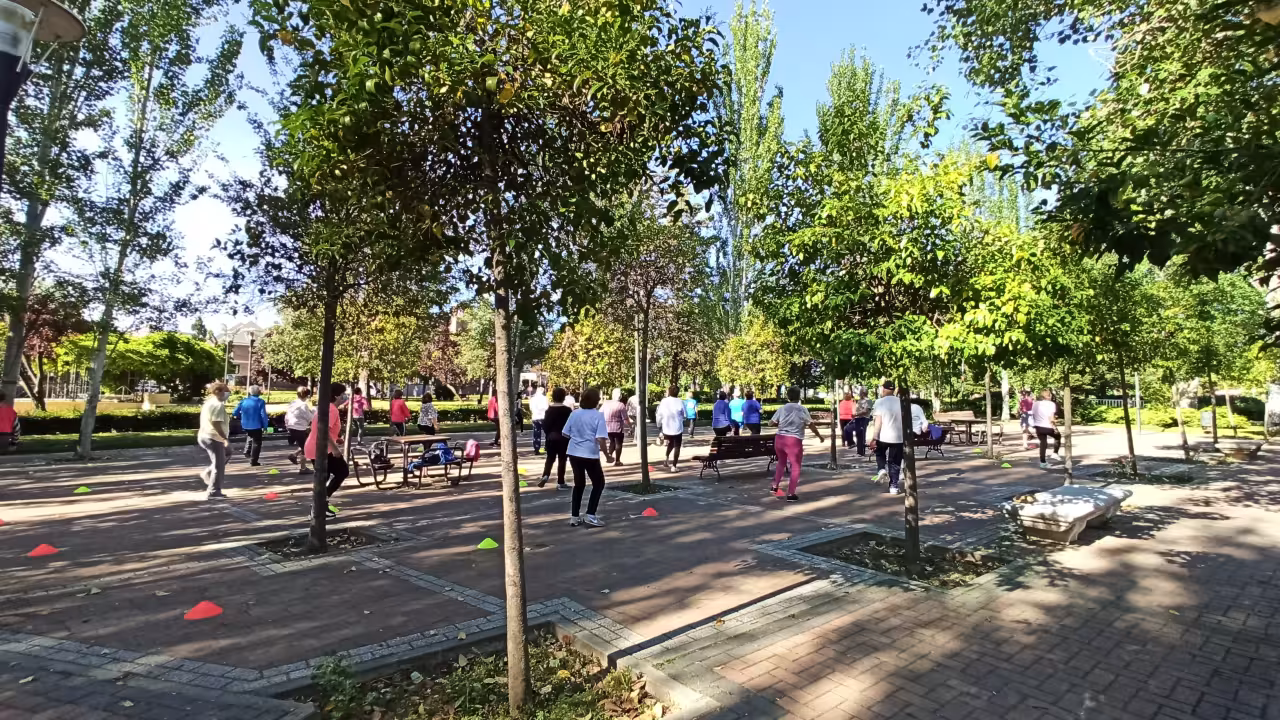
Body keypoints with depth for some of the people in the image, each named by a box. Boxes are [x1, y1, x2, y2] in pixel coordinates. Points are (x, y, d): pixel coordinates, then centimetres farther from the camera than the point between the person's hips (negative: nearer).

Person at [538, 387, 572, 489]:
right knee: (562, 460, 3)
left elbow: (545, 424, 3)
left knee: (550, 458, 15)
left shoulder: (549, 409, 2)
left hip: (551, 437, 4)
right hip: (563, 438, -3)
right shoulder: (567, 410, -9)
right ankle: (560, 483, 4)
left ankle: (545, 475, -8)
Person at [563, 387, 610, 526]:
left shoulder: (574, 413, 4)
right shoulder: (598, 415, -11)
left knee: (579, 484, 19)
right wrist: (607, 454, -7)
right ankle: (591, 515, 3)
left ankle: (574, 517, 18)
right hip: (590, 454, -5)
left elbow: (566, 434, 10)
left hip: (574, 453, 5)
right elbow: (600, 438, -19)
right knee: (599, 483, 12)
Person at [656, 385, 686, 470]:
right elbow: (684, 415, -2)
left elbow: (659, 415, -2)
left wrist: (659, 425, 12)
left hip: (666, 428, 3)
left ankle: (667, 459, 13)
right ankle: (674, 466, 6)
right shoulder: (679, 402, -10)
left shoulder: (664, 401, -6)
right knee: (677, 447, 9)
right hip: (677, 428, -3)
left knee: (670, 443, 27)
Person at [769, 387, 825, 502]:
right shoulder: (802, 409, -3)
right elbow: (811, 425, -3)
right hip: (794, 440, -4)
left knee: (781, 463, 26)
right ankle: (790, 494, 5)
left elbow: (771, 423, 8)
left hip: (779, 439, 5)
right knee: (796, 467, 7)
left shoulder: (782, 408, 7)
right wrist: (819, 435, 11)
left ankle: (774, 487, 29)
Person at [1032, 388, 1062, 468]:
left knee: (1043, 443, 12)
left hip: (1038, 426, 4)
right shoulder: (1051, 404, -10)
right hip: (1048, 427, -4)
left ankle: (1042, 462, 11)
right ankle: (1055, 453, 18)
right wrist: (1054, 427, -11)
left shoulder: (1035, 403, 6)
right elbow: (1051, 417, -17)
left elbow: (1033, 415, 7)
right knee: (1058, 436, 25)